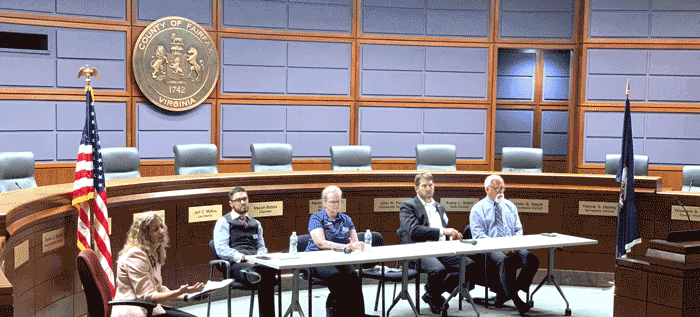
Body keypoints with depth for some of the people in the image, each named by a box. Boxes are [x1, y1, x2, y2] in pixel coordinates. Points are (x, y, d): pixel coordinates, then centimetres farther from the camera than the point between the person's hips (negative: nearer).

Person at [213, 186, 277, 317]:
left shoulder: (255, 223, 31)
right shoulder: (223, 222, 13)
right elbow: (221, 249, -1)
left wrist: (260, 255, 2)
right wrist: (243, 257, -14)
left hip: (255, 261, 4)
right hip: (234, 263, -4)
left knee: (269, 270, -38)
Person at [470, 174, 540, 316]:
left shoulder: (510, 206, 22)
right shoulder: (478, 209, 6)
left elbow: (518, 230, 18)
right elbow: (478, 235, -5)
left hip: (513, 247, 5)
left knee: (532, 260, -24)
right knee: (505, 261, -38)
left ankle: (504, 294, -16)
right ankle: (516, 301, -32)